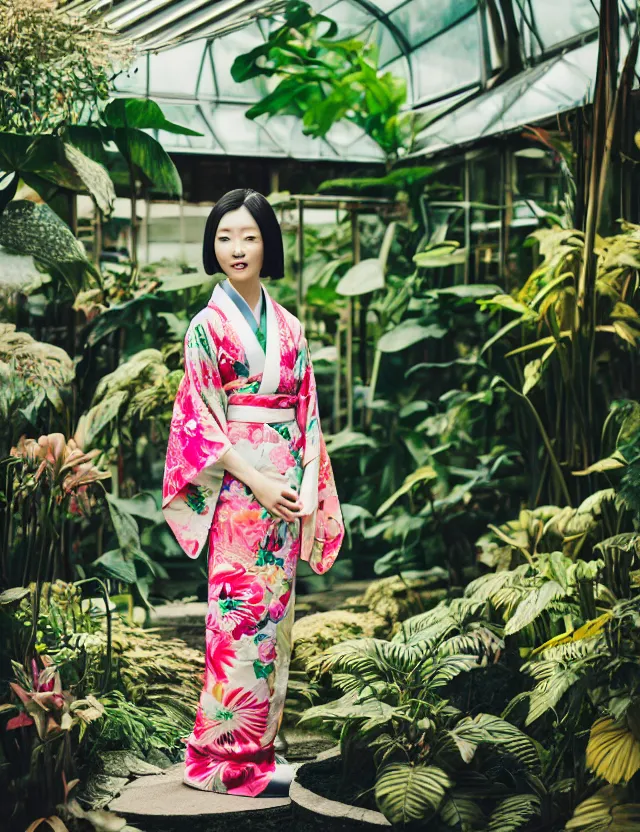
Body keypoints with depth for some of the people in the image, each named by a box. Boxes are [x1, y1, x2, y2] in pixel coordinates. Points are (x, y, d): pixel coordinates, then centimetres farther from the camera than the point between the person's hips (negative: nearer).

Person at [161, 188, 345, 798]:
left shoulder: (288, 327, 12)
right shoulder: (207, 326, -3)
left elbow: (307, 413, 12)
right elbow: (201, 421, -7)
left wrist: (308, 489, 1)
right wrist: (257, 482, -15)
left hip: (286, 490, 5)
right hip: (237, 491, -5)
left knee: (275, 610, 8)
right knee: (240, 615, -6)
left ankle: (259, 740, 18)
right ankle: (225, 756, 3)